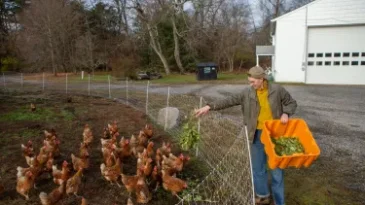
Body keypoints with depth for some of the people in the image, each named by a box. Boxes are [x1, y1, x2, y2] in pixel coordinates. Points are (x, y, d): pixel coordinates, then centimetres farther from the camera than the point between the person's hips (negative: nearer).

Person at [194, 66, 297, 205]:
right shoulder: (247, 93, -3)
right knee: (258, 167, 14)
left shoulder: (277, 90, -7)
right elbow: (229, 101, -6)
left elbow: (292, 103, 6)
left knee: (276, 168, 7)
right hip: (257, 134, 3)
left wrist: (286, 113, -14)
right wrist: (209, 106, -14)